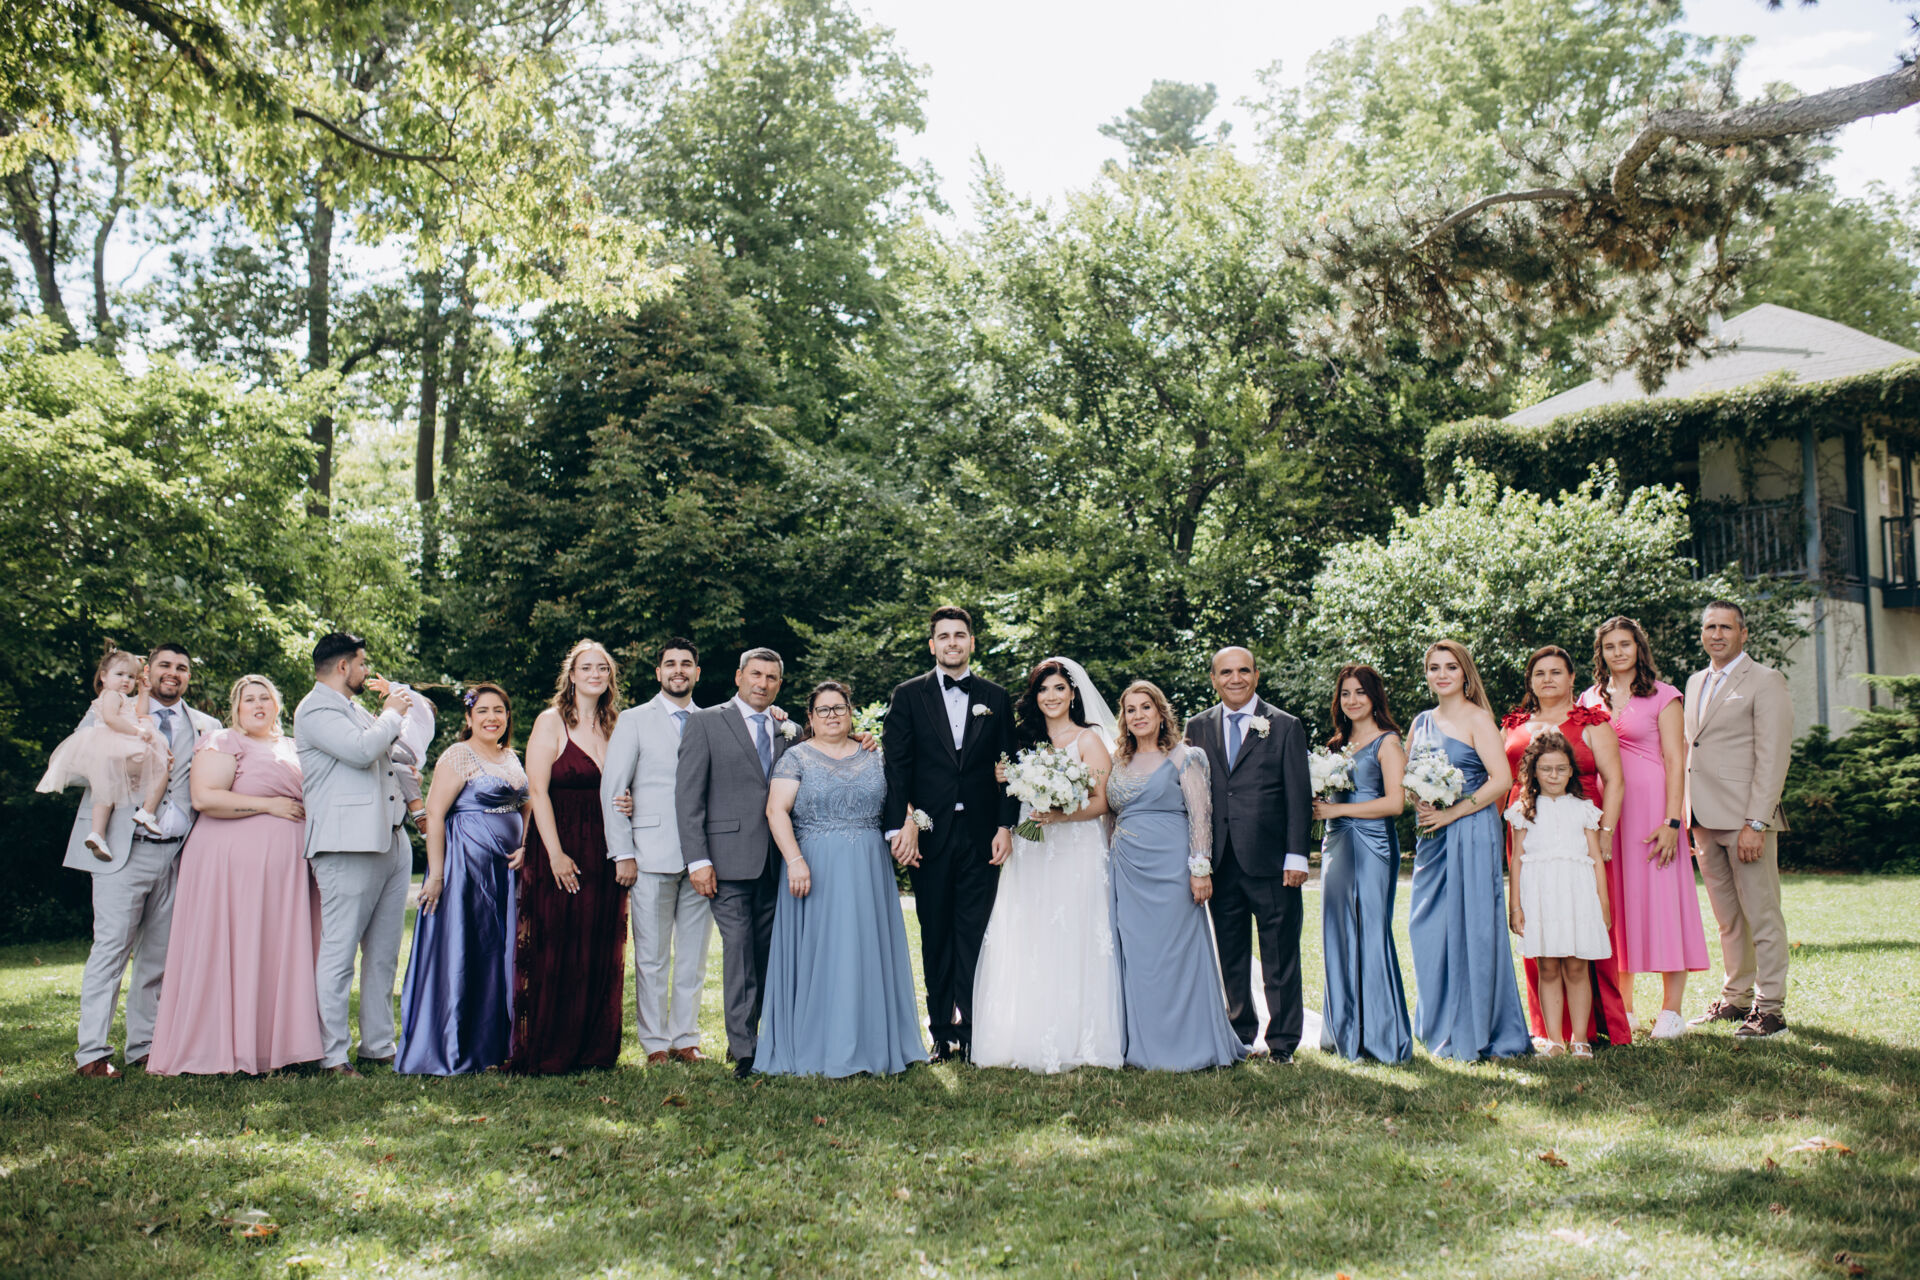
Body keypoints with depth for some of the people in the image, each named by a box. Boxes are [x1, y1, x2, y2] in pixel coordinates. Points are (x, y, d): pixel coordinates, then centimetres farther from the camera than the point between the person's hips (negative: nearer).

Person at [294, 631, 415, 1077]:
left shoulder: (353, 708, 23)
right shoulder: (315, 710, -6)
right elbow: (361, 749, -21)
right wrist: (392, 714, -6)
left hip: (391, 839, 10)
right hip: (348, 845, -10)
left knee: (383, 955, 11)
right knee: (339, 953, -7)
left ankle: (378, 1047, 17)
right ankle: (330, 1055, -3)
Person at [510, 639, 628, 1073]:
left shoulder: (614, 726, 13)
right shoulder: (551, 722, -3)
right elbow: (537, 790, -9)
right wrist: (555, 854, -17)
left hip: (604, 853, 5)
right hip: (560, 851, -5)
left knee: (602, 954, 7)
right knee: (556, 952, -4)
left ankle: (594, 1050, 15)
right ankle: (547, 1054, 4)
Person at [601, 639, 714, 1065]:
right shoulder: (634, 721, 5)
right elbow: (612, 789, 1)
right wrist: (623, 853, -5)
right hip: (652, 854, -2)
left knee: (694, 955, 6)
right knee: (652, 957, 1)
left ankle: (686, 1039, 15)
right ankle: (655, 1043, 9)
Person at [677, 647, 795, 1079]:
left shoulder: (789, 731, 14)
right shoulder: (705, 723, 2)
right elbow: (688, 795, -3)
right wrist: (697, 859, -10)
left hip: (777, 861, 4)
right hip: (730, 859, -4)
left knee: (766, 955, 7)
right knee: (739, 951, -6)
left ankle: (744, 1036, 20)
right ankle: (744, 1050, 1)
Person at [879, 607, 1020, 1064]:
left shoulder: (996, 698, 9)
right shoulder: (908, 695, 5)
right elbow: (896, 766, -1)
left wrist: (1006, 826, -2)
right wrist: (900, 827, -11)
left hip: (981, 834, 0)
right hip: (929, 834, 0)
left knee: (975, 936, -1)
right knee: (935, 937, 6)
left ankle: (973, 1032, 4)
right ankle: (942, 1033, 13)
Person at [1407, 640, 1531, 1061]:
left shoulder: (1477, 719, -6)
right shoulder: (1421, 722, 14)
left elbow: (1502, 779, -14)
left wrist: (1451, 812, -16)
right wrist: (1417, 803, -2)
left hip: (1470, 833, -7)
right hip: (1432, 838, 7)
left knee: (1470, 928, -4)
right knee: (1428, 929, 7)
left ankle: (1477, 1033, 5)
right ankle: (1444, 1029, 18)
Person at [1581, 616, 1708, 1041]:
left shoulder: (1663, 696, 0)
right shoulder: (1590, 700, 13)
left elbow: (1675, 762, -5)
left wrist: (1672, 822, -14)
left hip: (1651, 804, -4)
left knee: (1660, 898, -5)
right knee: (1616, 899, 6)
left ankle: (1671, 1010, 1)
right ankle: (1622, 1008, 13)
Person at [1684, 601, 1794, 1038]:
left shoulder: (1765, 682, -5)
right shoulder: (1696, 683, 17)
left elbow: (1773, 758, -11)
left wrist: (1756, 823, -17)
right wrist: (1685, 816, 13)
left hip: (1745, 820, -7)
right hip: (1705, 820, 7)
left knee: (1762, 916, -1)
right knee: (1728, 918, 13)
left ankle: (1770, 1008, 5)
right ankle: (1736, 998, 22)